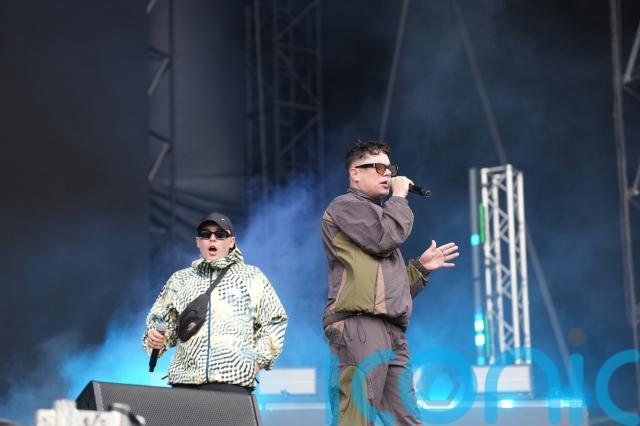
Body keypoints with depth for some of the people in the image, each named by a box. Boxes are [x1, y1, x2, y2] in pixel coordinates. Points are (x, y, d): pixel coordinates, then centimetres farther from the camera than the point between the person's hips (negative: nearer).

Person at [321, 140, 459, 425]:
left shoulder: (377, 215, 32)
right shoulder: (345, 206, 6)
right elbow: (386, 237, -12)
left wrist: (421, 267, 18)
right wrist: (399, 197, 4)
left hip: (392, 334, 9)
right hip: (359, 328, -9)